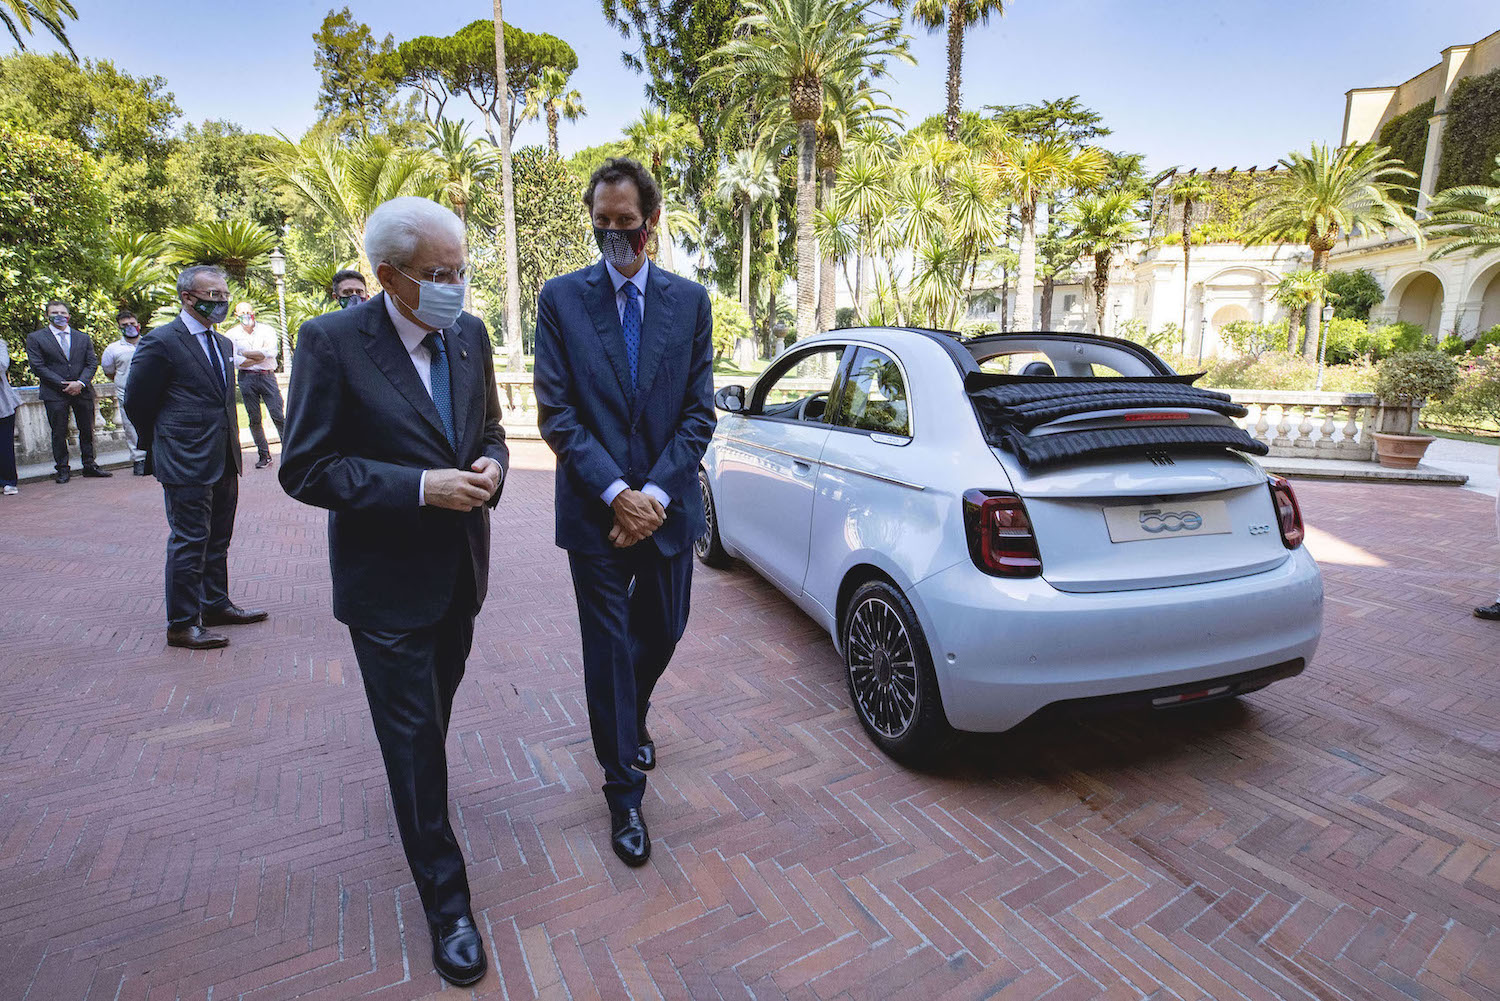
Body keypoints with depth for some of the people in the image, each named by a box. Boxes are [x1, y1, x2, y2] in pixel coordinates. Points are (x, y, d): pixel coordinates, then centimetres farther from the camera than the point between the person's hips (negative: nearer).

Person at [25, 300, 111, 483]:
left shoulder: (83, 338, 12)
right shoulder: (35, 338, 4)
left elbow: (92, 363, 6)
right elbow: (38, 367, -3)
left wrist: (80, 382, -10)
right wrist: (63, 384, -12)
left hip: (82, 391, 2)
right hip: (54, 394, -2)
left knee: (87, 430, 6)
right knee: (59, 433, 1)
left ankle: (89, 465, 15)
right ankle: (62, 469, 8)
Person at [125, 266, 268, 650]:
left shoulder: (224, 344, 14)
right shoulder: (161, 342, -10)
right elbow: (136, 403, -5)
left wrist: (228, 444, 14)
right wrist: (162, 445, 6)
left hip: (224, 461, 8)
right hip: (186, 464, -7)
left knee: (217, 539, 16)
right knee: (189, 541, -1)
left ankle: (216, 605, 30)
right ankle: (182, 624, 9)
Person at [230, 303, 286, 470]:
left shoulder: (267, 330, 6)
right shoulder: (233, 335, 7)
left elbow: (270, 352, -10)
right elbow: (235, 361, -4)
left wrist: (245, 353, -7)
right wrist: (259, 357, -6)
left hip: (267, 376, -1)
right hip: (247, 379, 1)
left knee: (278, 415, -8)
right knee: (254, 419, 4)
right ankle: (263, 455, 11)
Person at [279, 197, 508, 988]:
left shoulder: (470, 335, 1)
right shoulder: (332, 342, -16)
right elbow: (304, 469, -15)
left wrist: (492, 464, -12)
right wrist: (422, 487, -26)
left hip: (461, 569, 6)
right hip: (388, 580, -5)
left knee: (431, 719, 26)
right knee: (413, 738, 5)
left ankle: (417, 797, 56)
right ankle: (445, 901, 22)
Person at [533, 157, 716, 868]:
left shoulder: (690, 300, 4)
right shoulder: (561, 298, -1)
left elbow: (699, 413, 0)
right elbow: (557, 415, -6)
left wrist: (656, 494, -11)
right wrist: (617, 493, -16)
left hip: (667, 506, 2)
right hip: (596, 512, -2)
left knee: (662, 630, 17)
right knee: (608, 648, 6)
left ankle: (632, 716, 51)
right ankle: (624, 794, 25)